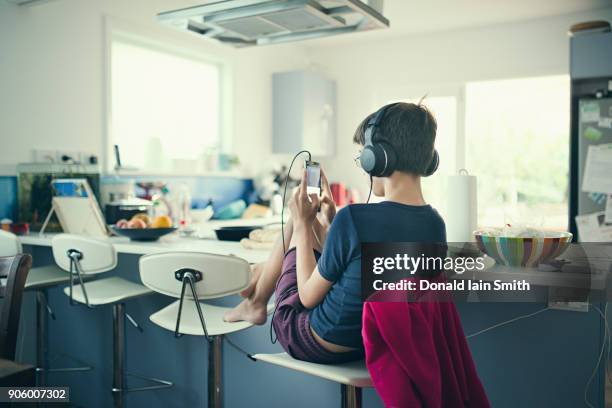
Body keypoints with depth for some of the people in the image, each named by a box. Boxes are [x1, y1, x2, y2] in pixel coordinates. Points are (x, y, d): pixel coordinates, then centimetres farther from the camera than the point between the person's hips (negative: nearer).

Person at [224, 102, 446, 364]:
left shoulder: (352, 218, -30)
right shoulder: (435, 226, -9)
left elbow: (309, 296, -16)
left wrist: (303, 223, -8)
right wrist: (331, 224, 7)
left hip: (316, 346, -6)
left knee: (299, 222, 9)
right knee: (313, 222, 17)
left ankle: (257, 302, 31)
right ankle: (261, 276, 44)